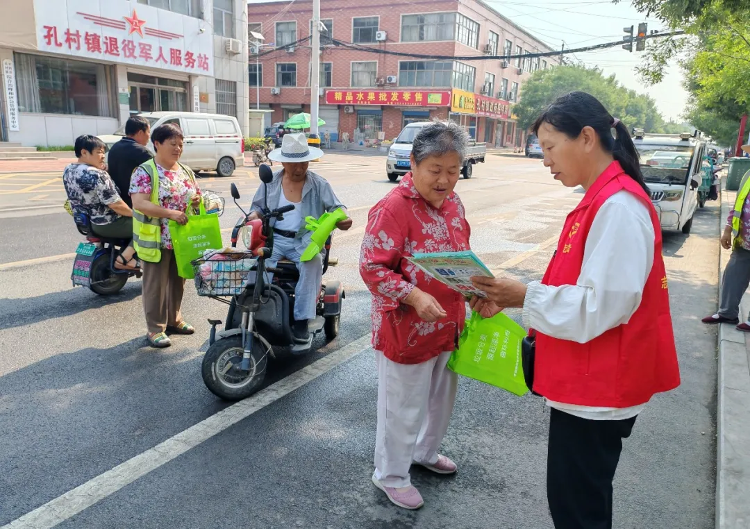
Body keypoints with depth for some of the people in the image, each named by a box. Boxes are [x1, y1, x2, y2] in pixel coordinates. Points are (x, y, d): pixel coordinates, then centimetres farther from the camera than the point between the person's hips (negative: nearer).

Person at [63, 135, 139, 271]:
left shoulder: (68, 170, 3)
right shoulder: (97, 175, -25)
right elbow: (116, 205, -25)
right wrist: (134, 213, -8)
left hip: (85, 222, 10)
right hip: (108, 225, -10)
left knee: (130, 220, 29)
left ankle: (124, 258, 23)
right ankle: (124, 259, -3)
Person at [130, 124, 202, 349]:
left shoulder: (186, 171, 9)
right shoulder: (145, 171, -11)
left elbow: (196, 197, 18)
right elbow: (138, 203, -22)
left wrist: (197, 201, -7)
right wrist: (170, 213, -31)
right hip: (156, 240, -6)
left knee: (177, 281, 17)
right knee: (156, 285, 2)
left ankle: (174, 320, 32)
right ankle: (155, 329, 12)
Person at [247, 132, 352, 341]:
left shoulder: (319, 184, 2)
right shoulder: (270, 182, 9)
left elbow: (336, 207, -2)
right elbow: (258, 206, 17)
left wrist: (342, 218, -27)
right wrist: (254, 215, -8)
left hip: (305, 240, -2)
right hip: (274, 237, 2)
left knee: (313, 263, -34)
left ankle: (302, 320, -28)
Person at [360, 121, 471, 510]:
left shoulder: (452, 203, 4)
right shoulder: (393, 208, -21)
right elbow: (372, 267, -23)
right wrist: (414, 296, -34)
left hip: (447, 324, 8)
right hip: (406, 328, -8)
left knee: (442, 397, 25)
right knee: (403, 406, 9)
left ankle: (425, 452, 51)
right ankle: (390, 475, 33)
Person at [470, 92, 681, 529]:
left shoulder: (618, 207, -22)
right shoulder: (601, 200, 9)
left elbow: (601, 305, -26)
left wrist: (526, 295, -18)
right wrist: (513, 297, 4)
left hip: (599, 387, -9)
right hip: (586, 380, 9)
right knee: (583, 493, 25)